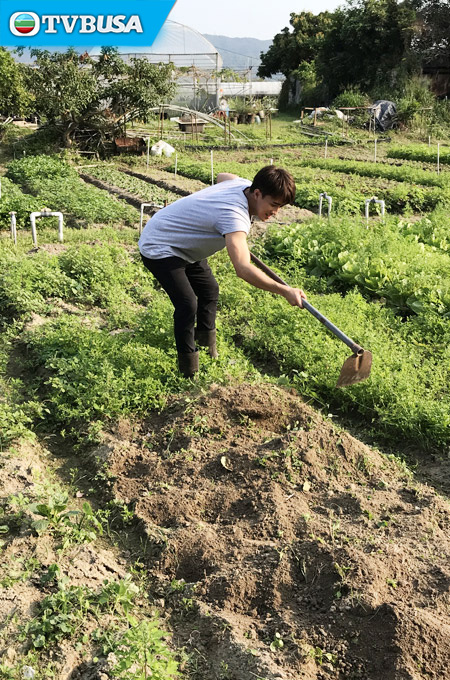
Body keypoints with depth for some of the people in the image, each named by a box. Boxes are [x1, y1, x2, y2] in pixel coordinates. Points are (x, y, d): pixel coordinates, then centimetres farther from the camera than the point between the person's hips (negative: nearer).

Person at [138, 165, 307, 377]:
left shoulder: (244, 184, -9)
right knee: (187, 304, -21)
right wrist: (285, 291, -51)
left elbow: (222, 176, 17)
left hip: (184, 246, 11)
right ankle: (189, 372, -7)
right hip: (158, 248, -10)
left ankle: (208, 349, 35)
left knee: (209, 290, 18)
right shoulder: (234, 215, -38)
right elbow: (243, 269, -52)